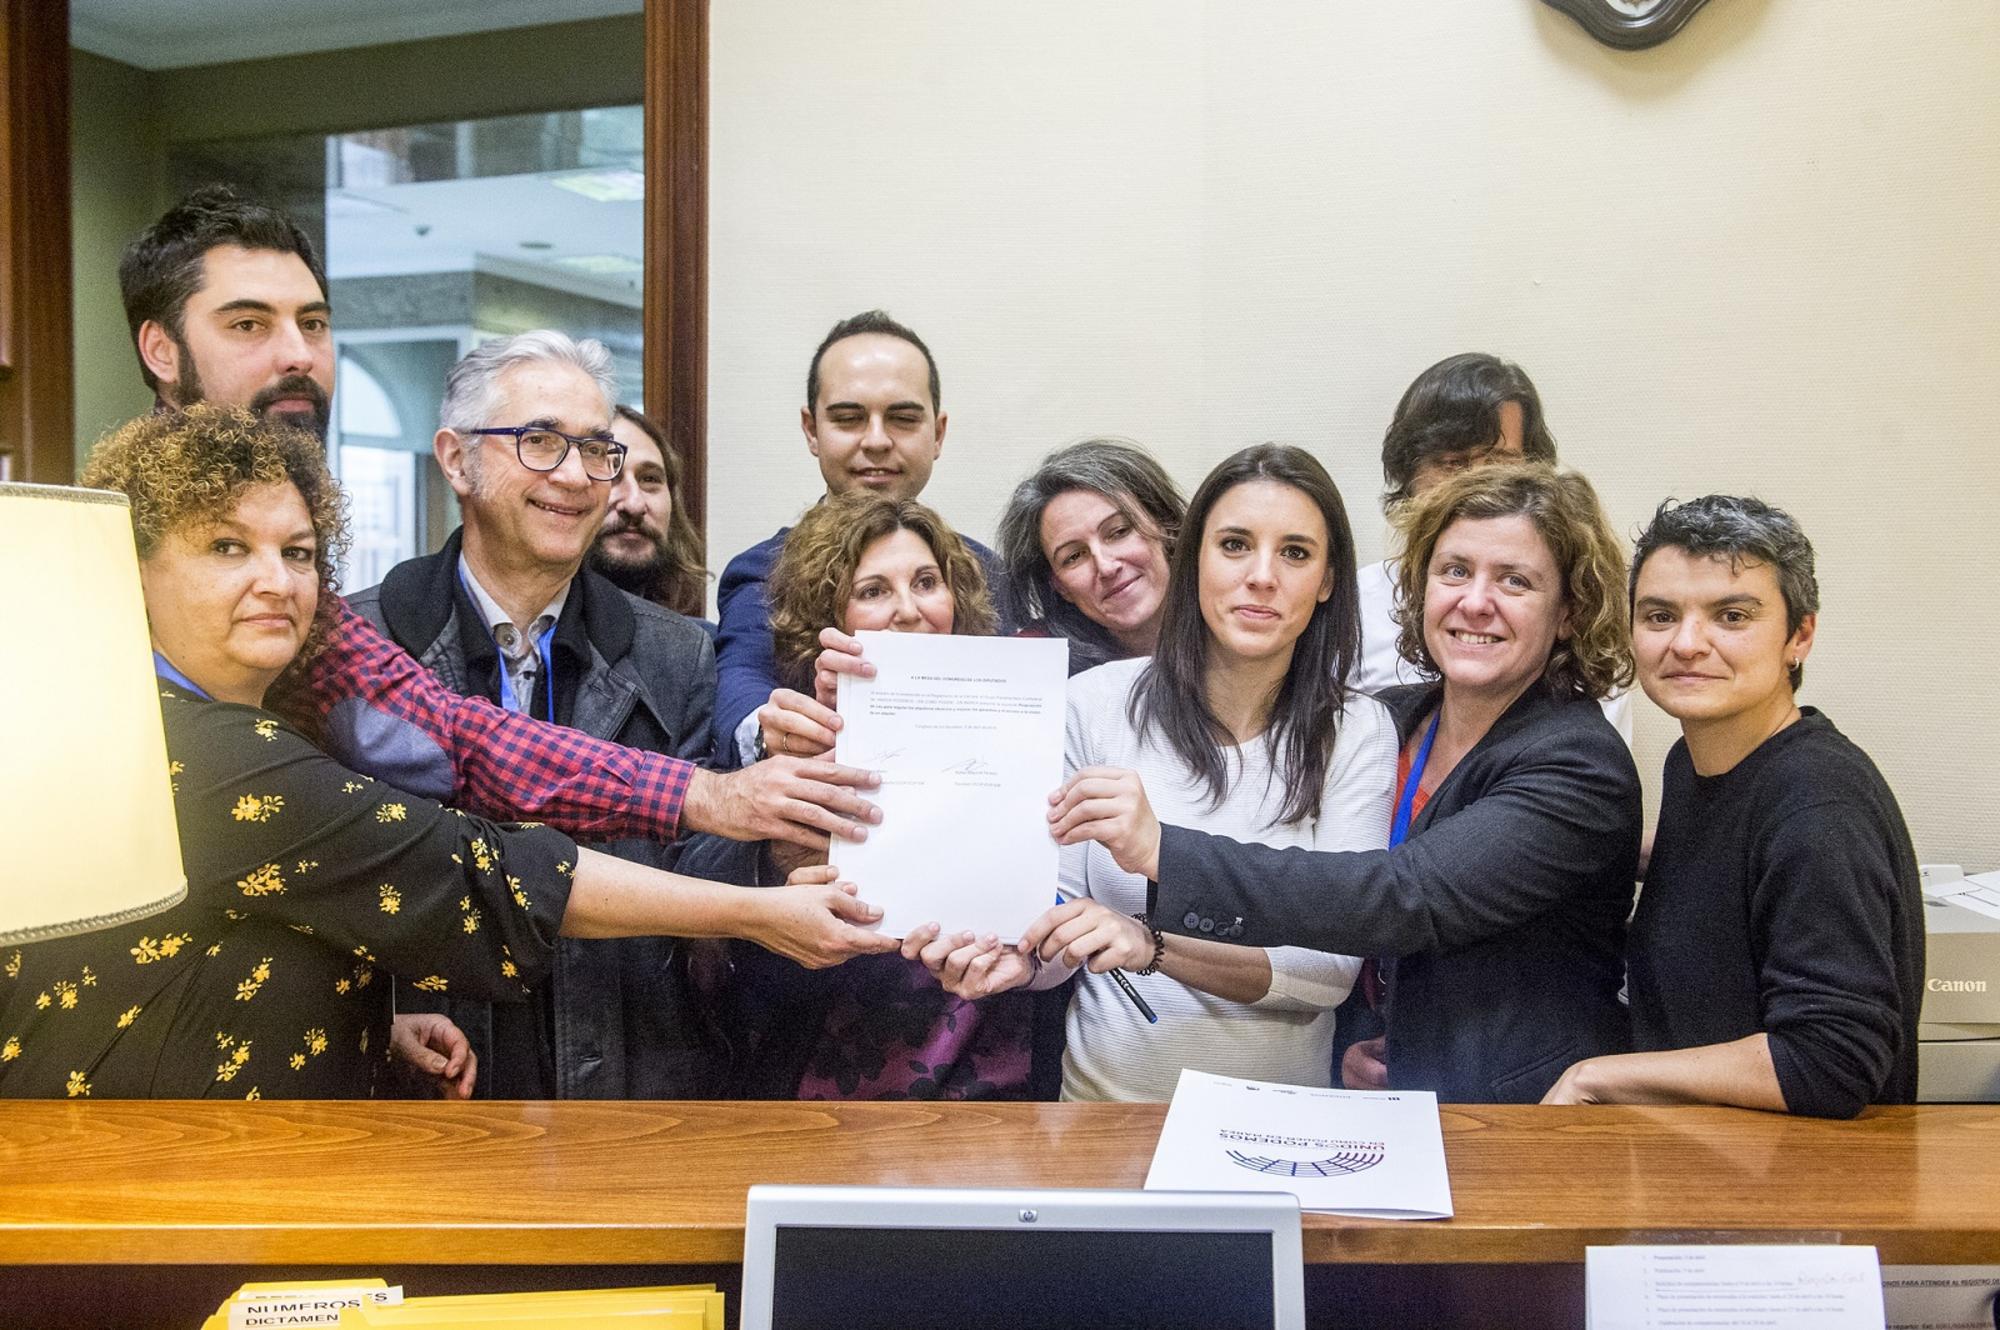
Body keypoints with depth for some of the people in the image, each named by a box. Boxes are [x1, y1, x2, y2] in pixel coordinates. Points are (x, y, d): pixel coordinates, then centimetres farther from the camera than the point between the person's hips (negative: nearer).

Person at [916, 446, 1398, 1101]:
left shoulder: (1358, 730, -2)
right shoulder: (1096, 702, -2)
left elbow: (1333, 967, -10)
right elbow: (1063, 904, 3)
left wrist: (1153, 945, -24)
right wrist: (1020, 954, -19)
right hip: (1107, 1092, 4)